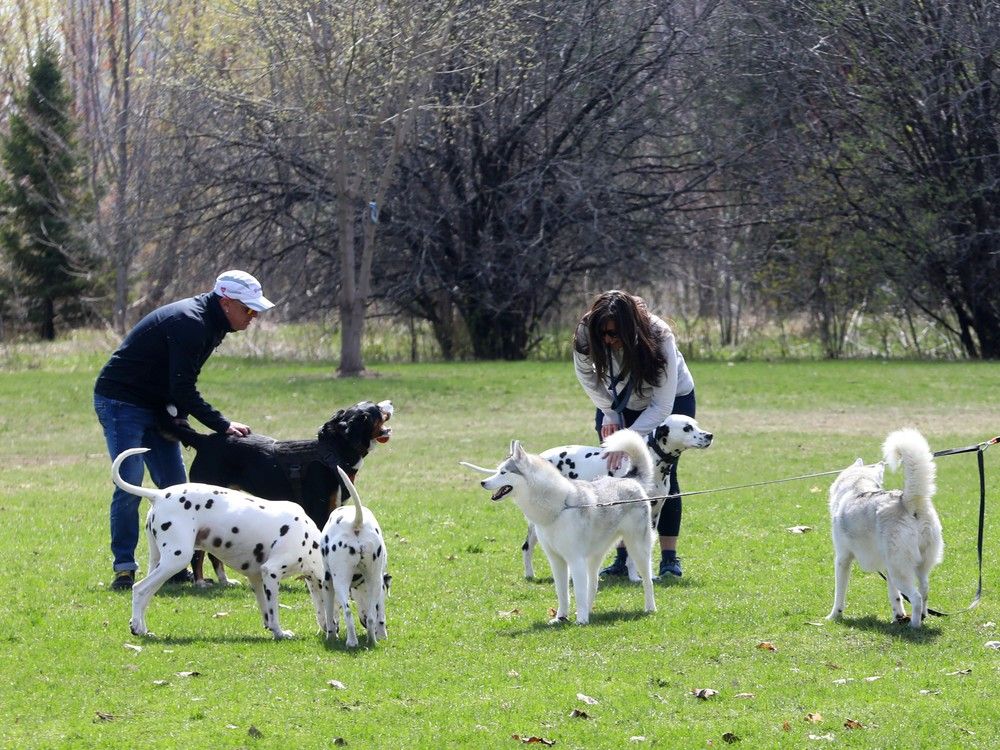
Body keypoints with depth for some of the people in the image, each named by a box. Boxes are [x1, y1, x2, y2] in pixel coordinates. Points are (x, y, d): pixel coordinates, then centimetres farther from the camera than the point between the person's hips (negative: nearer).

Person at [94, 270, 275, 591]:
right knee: (130, 483, -16)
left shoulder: (209, 324, 7)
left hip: (156, 408, 10)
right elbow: (183, 390, -26)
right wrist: (223, 425, -20)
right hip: (121, 403, -10)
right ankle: (124, 568, -12)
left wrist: (178, 420, -3)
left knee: (175, 486, 5)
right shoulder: (189, 323, -25)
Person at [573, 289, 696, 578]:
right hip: (620, 402, 3)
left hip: (672, 399, -3)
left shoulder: (659, 338, -38)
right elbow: (588, 377, -5)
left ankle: (669, 557, -8)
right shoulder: (586, 337, -28)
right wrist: (609, 414, -13)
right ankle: (624, 557, -5)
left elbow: (661, 406, -35)